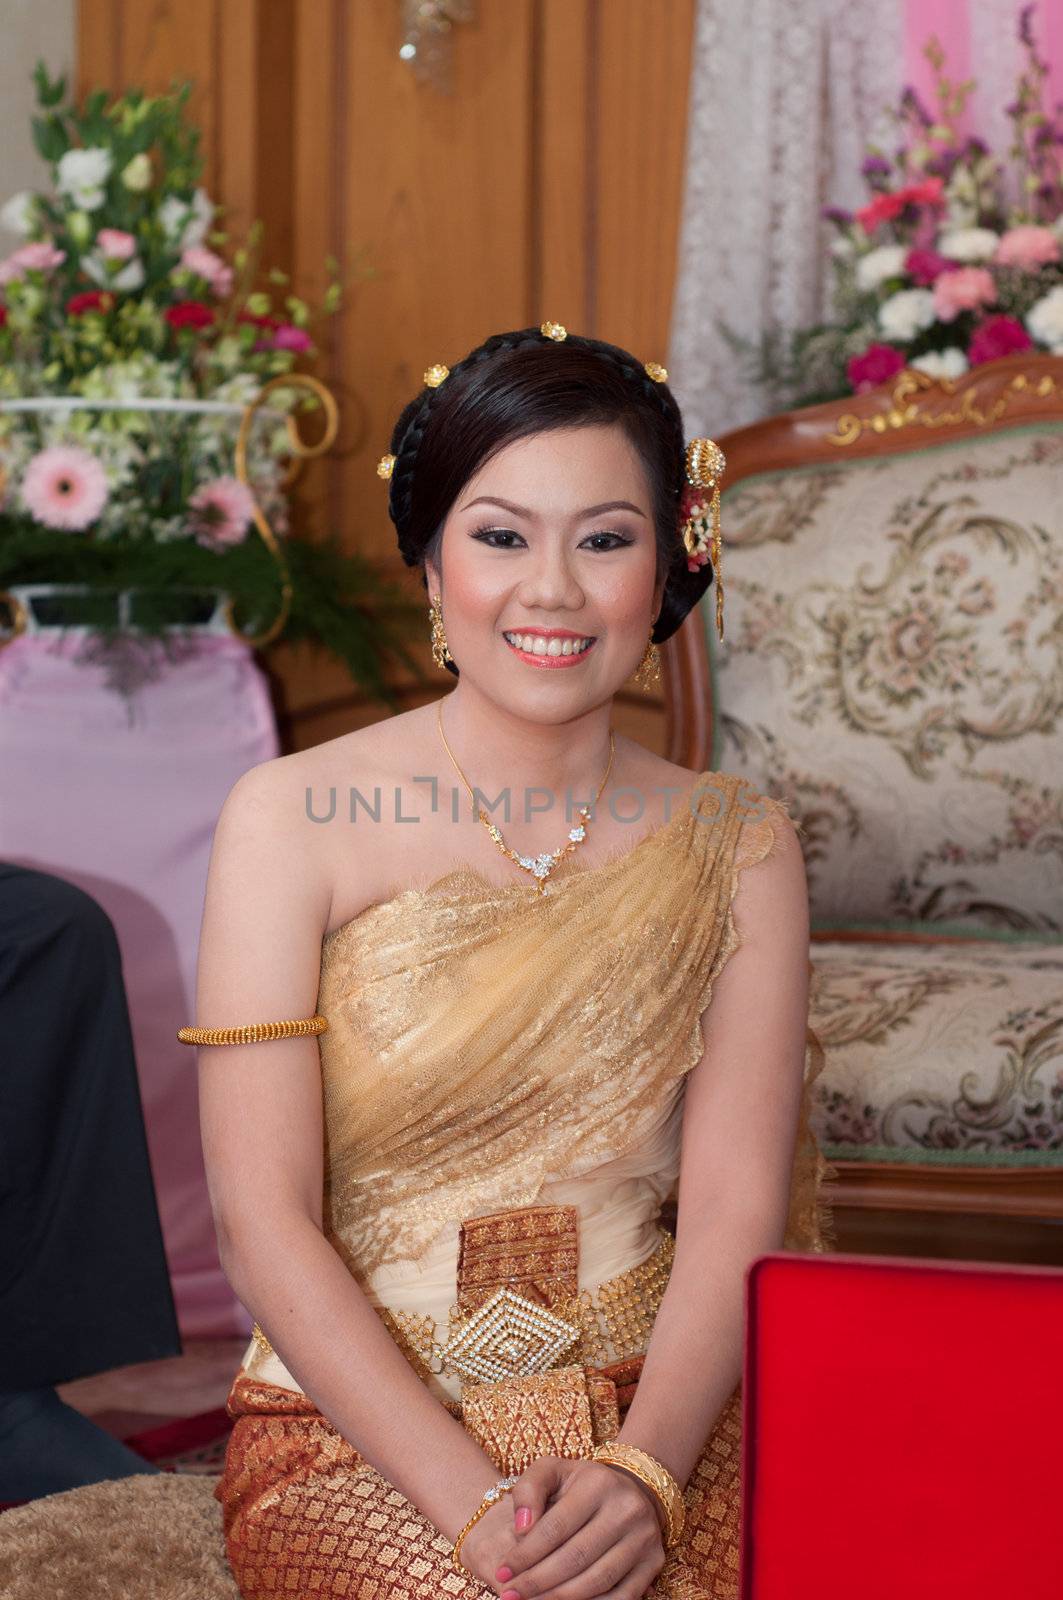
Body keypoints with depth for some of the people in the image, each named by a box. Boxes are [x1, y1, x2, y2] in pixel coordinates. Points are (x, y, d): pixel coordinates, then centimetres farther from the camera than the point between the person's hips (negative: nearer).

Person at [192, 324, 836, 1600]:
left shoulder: (740, 851, 7)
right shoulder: (293, 820, -1)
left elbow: (734, 1219, -2)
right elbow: (263, 1225, -8)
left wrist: (642, 1472, -20)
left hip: (657, 1415, 3)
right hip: (361, 1434, -2)